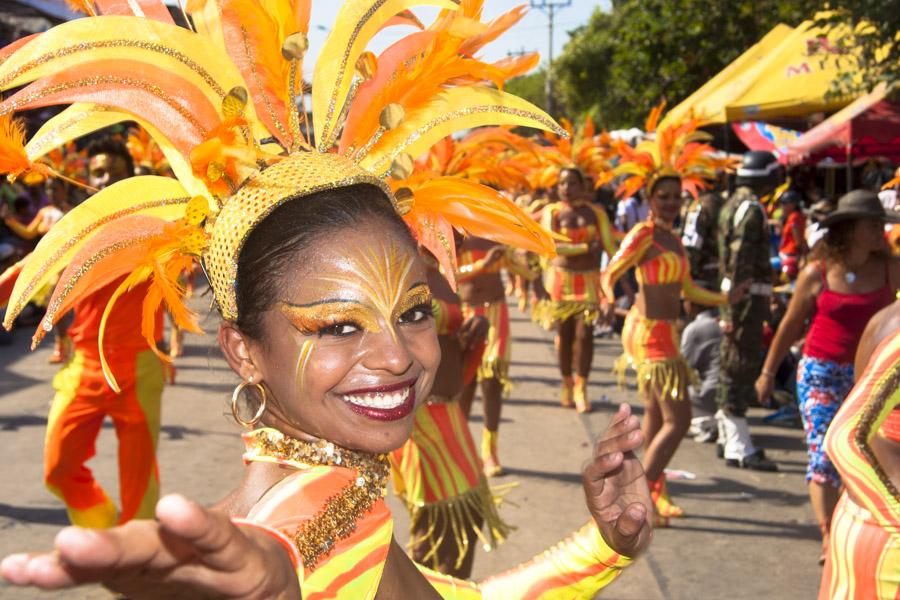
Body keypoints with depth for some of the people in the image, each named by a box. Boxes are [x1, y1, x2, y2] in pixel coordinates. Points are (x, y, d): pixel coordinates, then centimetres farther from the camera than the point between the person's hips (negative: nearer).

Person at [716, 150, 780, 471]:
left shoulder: (734, 204, 17)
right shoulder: (751, 208, -14)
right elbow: (740, 261, -21)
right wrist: (735, 311, -23)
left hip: (736, 293, 10)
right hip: (747, 296, -10)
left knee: (734, 366, 16)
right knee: (741, 366, -7)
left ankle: (728, 439, 26)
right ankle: (738, 448, -4)